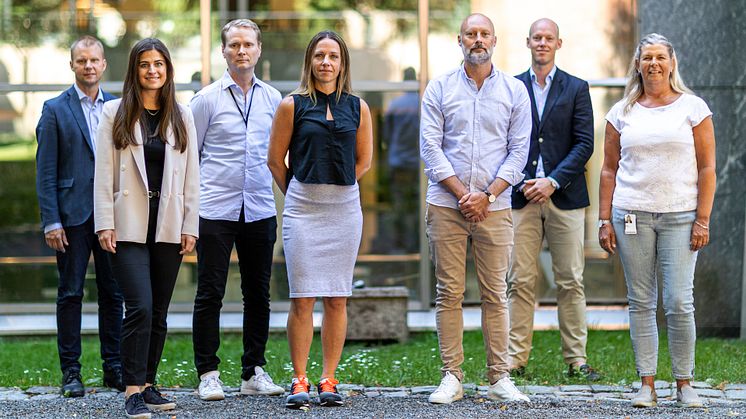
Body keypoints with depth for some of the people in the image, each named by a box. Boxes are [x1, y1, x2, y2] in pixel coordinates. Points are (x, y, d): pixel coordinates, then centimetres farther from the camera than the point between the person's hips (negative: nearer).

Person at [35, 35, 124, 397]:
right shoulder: (56, 110, 1)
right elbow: (46, 172, -3)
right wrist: (51, 221, -10)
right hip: (73, 214, -3)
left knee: (113, 293, 6)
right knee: (70, 293, 2)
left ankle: (114, 367, 14)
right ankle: (70, 371, 7)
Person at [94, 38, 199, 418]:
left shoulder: (181, 116, 10)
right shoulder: (115, 113, 3)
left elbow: (191, 174, 10)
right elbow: (103, 172, 0)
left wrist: (190, 226, 3)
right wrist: (105, 224, -6)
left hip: (168, 226, 3)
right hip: (129, 225, -3)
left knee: (159, 312, 6)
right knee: (140, 307, -14)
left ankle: (148, 384, 16)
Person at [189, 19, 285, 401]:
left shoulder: (272, 99, 8)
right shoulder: (207, 99, -1)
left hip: (260, 209, 3)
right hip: (216, 210, -3)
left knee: (258, 294, 8)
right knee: (210, 294, -2)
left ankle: (254, 372, 17)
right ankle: (207, 374, 4)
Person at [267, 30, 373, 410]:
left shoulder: (357, 107, 7)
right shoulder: (293, 105, 1)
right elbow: (275, 160, 6)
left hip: (344, 208, 2)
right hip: (302, 208, -2)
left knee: (337, 300, 3)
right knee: (302, 299, -4)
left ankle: (328, 381, 9)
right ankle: (299, 382, 2)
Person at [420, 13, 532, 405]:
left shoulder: (514, 90, 7)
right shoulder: (440, 88, 5)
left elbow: (518, 151, 3)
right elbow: (430, 145, 0)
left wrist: (487, 196, -7)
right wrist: (461, 193, -9)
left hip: (494, 207, 0)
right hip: (446, 206, 0)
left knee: (495, 294, 1)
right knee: (449, 294, 1)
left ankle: (499, 378, 5)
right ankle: (451, 377, 5)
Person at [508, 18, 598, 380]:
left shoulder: (576, 89, 7)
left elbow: (584, 143, 0)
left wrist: (553, 181, -11)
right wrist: (519, 183, -6)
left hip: (564, 197, 0)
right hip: (521, 197, 1)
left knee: (571, 282, 2)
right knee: (520, 282, 0)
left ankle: (576, 360, 7)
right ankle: (515, 359, 4)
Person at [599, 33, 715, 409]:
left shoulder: (693, 108, 4)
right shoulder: (622, 113, 10)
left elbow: (707, 168, 2)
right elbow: (609, 170, 11)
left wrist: (702, 219, -5)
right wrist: (604, 220, 4)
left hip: (680, 217, -2)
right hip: (632, 216, 2)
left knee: (679, 303, -7)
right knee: (641, 303, 3)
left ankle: (684, 384, 5)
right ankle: (647, 385, 8)